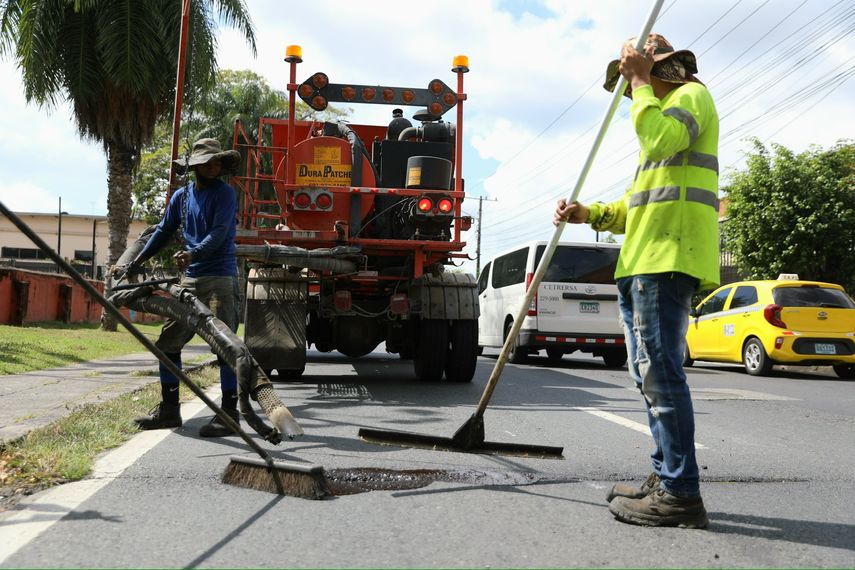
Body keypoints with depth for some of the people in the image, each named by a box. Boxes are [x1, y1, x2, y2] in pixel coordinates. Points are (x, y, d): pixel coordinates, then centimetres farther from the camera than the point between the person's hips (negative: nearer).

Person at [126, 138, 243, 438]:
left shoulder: (225, 193, -4)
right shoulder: (181, 196, 14)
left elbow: (218, 234, -16)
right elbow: (164, 231, 24)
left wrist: (193, 253, -31)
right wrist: (136, 262, 20)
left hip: (220, 277, -7)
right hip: (191, 278, 7)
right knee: (168, 341, 9)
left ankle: (229, 414, -2)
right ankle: (169, 410, 21)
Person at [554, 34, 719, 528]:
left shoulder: (691, 94, 4)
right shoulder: (664, 111, 33)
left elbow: (660, 139, -21)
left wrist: (640, 81, -8)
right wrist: (588, 214, 14)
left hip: (667, 256, -10)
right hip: (640, 262, 11)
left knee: (661, 370, -13)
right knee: (650, 373, 11)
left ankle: (680, 496, -9)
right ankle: (666, 478, 18)